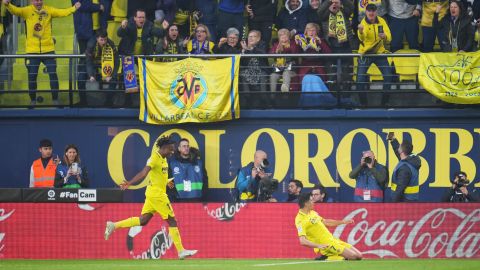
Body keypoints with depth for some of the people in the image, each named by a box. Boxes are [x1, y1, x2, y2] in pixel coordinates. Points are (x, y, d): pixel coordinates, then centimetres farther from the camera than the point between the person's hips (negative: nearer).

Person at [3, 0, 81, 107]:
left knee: (53, 74, 1)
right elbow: (16, 10, -17)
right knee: (32, 76, 4)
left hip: (48, 49, 1)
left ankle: (55, 99, 12)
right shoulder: (27, 11, -2)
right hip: (32, 50, -1)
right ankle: (32, 100, 18)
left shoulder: (48, 10, 1)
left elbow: (62, 12, -8)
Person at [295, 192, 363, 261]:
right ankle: (328, 258, -8)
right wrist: (318, 246, -41)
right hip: (327, 245, -9)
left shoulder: (312, 213, 11)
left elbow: (325, 222, 28)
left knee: (359, 255, 6)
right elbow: (303, 241, -27)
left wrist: (342, 222, 31)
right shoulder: (300, 220, -17)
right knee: (353, 256, -19)